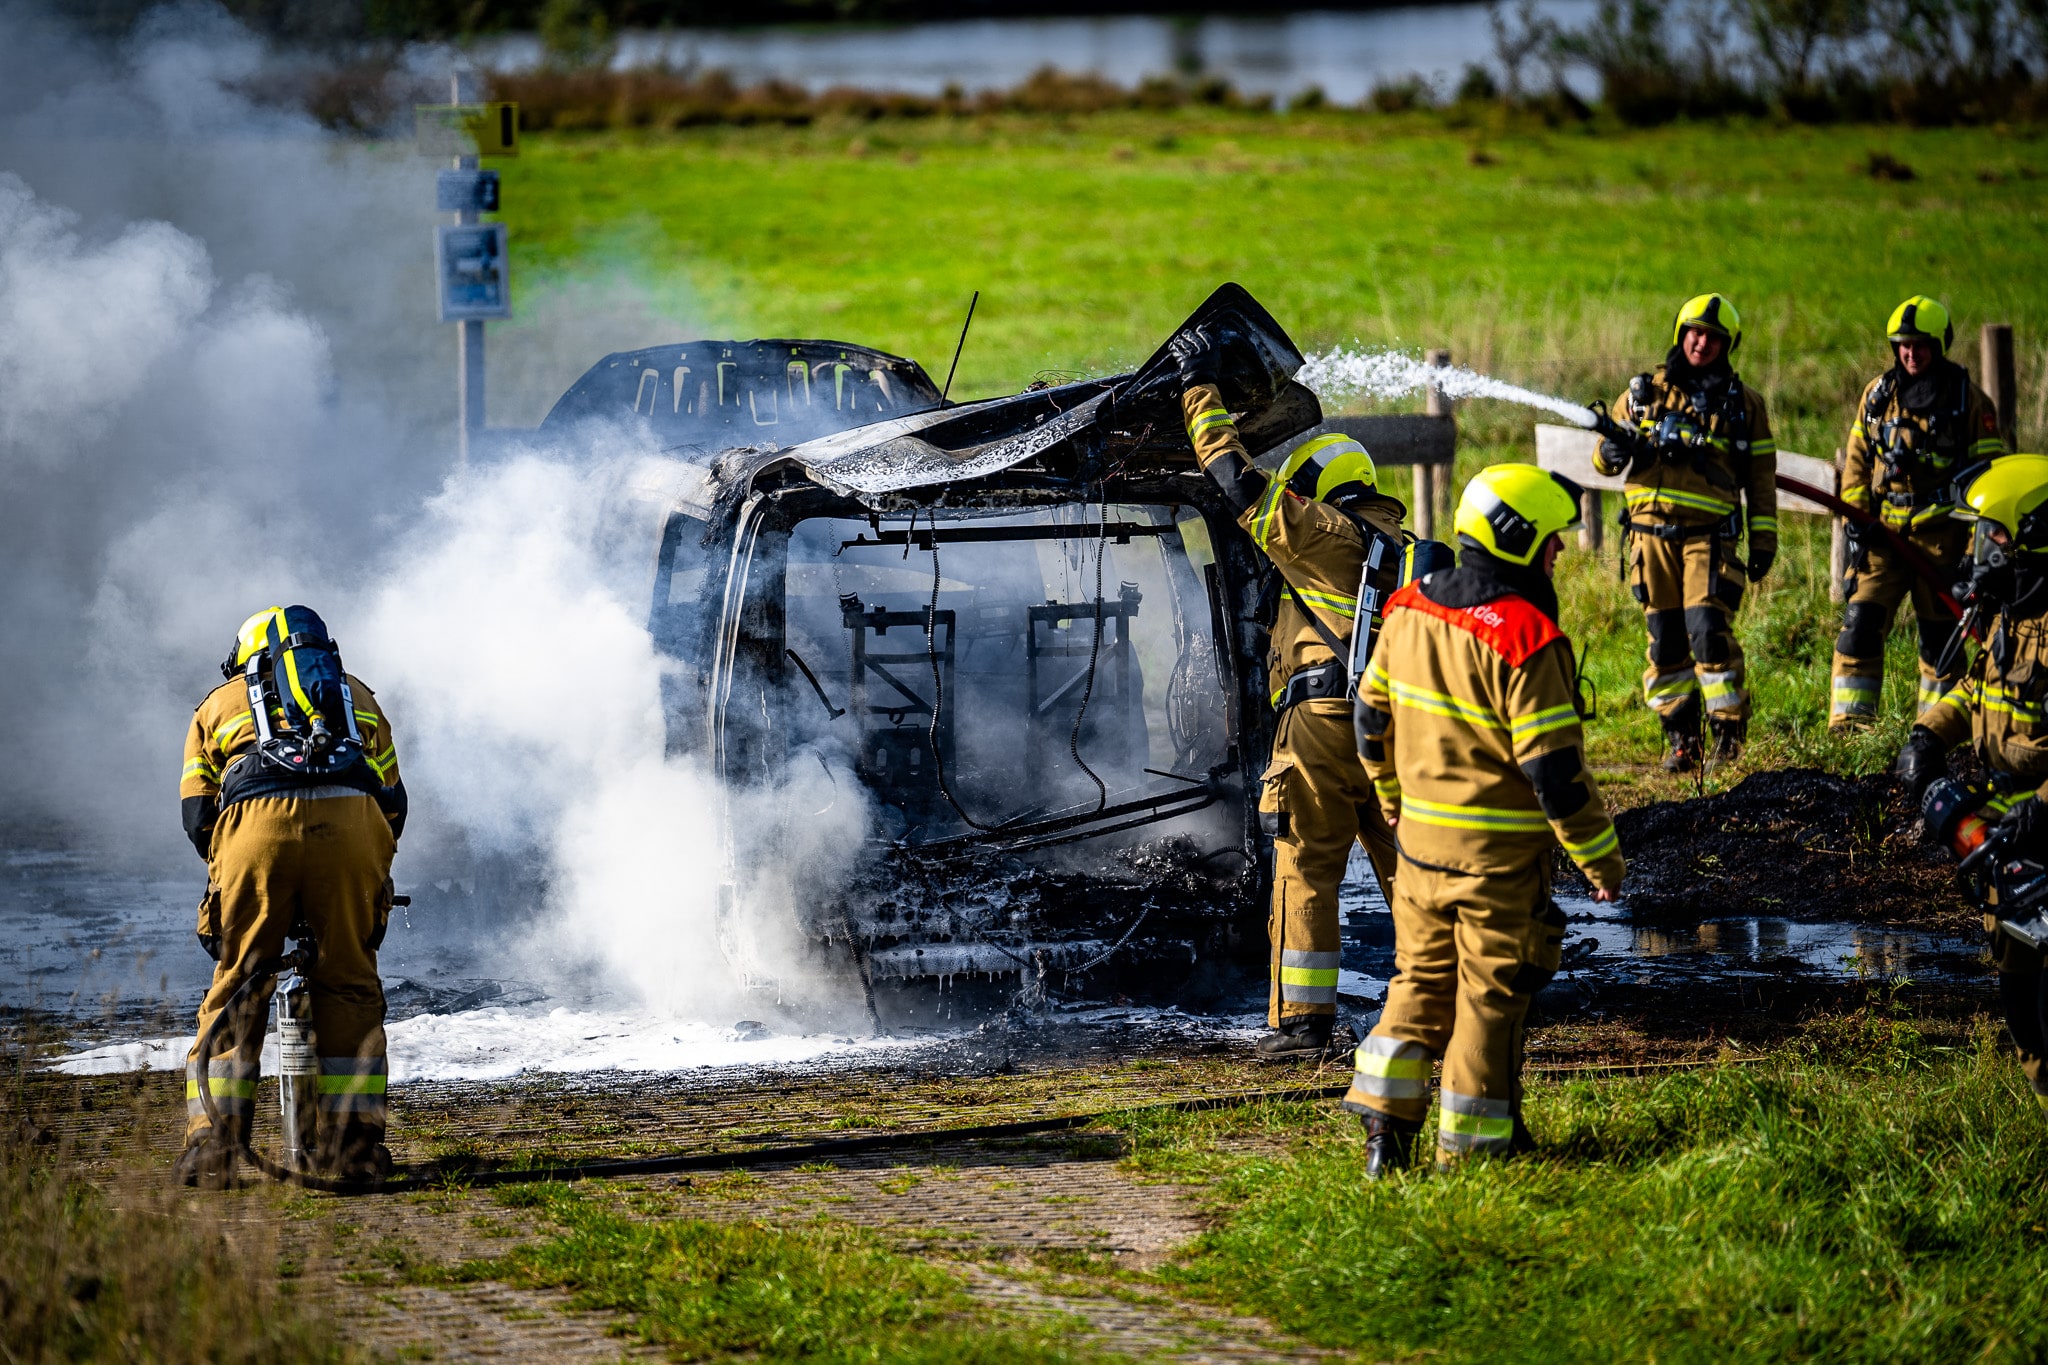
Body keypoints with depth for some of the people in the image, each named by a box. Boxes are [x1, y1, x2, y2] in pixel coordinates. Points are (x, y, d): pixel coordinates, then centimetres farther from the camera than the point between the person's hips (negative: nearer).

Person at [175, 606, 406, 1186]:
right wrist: (372, 874, 37)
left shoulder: (221, 703, 29)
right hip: (350, 824, 1)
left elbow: (198, 813, 18)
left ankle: (211, 1148, 4)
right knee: (349, 985, 11)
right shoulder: (357, 696, 34)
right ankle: (353, 1143, 8)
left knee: (234, 990, 8)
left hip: (258, 823, -1)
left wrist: (226, 871, 30)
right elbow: (393, 799, 27)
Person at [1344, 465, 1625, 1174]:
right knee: (1490, 995, 7)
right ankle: (1470, 1144, 15)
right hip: (1499, 853, -6)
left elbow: (1375, 715, 13)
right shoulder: (1523, 641, -22)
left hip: (1419, 841, 6)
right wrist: (1600, 856, -9)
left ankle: (1384, 1125, 14)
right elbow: (1553, 768, -20)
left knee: (1420, 981, 18)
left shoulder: (1408, 611, 0)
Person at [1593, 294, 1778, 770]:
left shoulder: (1743, 403, 9)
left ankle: (1729, 738, -7)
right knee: (1665, 638, 4)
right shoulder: (1645, 390, 13)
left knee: (1709, 631, -15)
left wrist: (1763, 541, 4)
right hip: (1652, 534, 3)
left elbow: (1761, 478, 11)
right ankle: (1680, 738, 11)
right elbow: (1603, 455, 18)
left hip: (1709, 535, -3)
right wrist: (1612, 452, -7)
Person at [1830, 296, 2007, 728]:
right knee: (1860, 623, -7)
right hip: (1883, 531, 3)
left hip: (1941, 534, -3)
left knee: (1939, 638, 4)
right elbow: (1856, 461, 14)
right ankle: (1847, 725, -4)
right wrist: (1855, 522, 4)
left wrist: (1981, 544, -7)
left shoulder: (1968, 400, -1)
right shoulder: (1877, 394, 9)